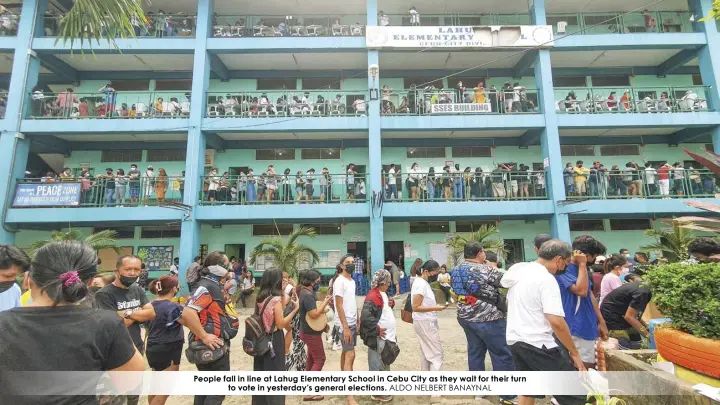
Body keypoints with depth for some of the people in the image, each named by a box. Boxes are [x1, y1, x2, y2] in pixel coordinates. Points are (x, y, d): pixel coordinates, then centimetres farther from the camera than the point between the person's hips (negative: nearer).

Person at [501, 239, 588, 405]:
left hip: (514, 340, 9)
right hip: (537, 344, -9)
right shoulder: (546, 279, -17)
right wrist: (574, 352, -10)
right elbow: (556, 322, -21)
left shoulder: (518, 270, 9)